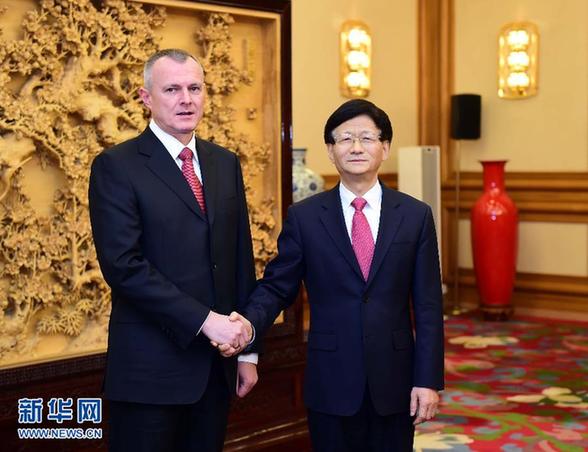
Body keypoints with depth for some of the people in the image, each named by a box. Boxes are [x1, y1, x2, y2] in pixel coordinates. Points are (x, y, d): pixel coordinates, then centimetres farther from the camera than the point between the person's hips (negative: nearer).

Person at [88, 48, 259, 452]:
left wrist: (246, 349, 10)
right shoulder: (116, 166, -7)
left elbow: (241, 257, 12)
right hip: (151, 369, -5)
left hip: (217, 365, 5)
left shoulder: (225, 163, 10)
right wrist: (204, 320, -20)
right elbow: (123, 265, -17)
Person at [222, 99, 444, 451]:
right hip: (331, 382, 0)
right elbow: (276, 287, 2)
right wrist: (248, 325, -18)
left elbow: (427, 306, 0)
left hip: (394, 381, 1)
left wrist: (429, 380, -4)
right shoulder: (304, 217, 1)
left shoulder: (416, 215, 1)